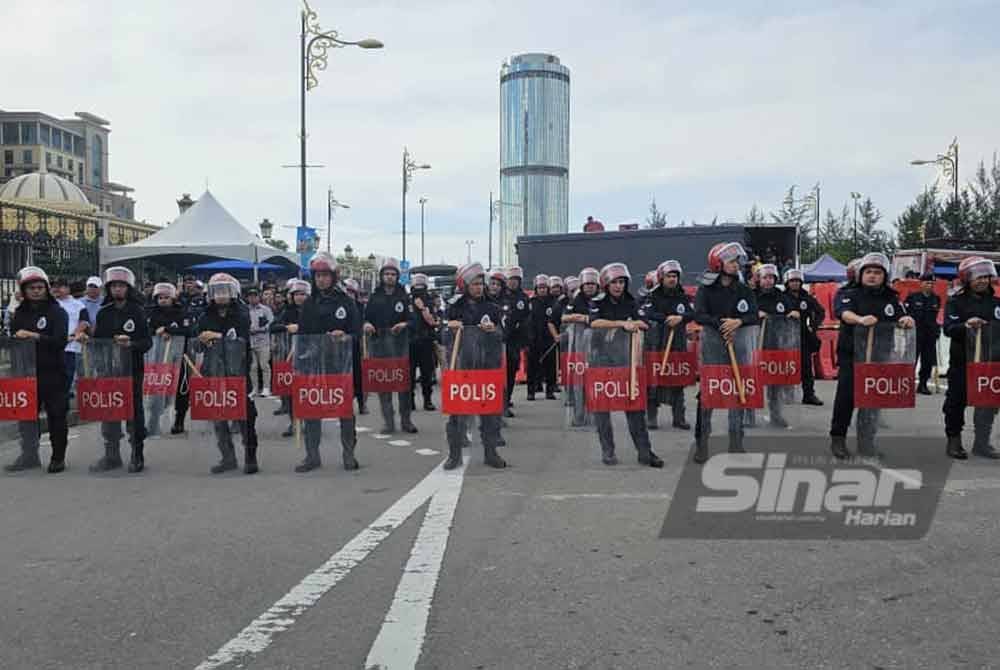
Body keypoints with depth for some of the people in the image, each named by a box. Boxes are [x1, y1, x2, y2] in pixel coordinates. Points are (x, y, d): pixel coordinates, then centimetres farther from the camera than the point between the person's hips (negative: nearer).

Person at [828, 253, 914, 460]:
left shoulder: (891, 299, 13)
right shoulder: (850, 294, 1)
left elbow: (901, 317, 1)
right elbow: (844, 312, -20)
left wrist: (906, 320, -25)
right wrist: (860, 319, -42)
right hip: (850, 355, -3)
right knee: (846, 396, -6)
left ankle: (866, 445, 17)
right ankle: (837, 438, 8)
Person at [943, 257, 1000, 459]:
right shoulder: (956, 301, -3)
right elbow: (948, 328, -14)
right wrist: (966, 325, -31)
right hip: (962, 361, -4)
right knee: (957, 400, 3)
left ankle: (982, 443, 19)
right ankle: (954, 440, 15)